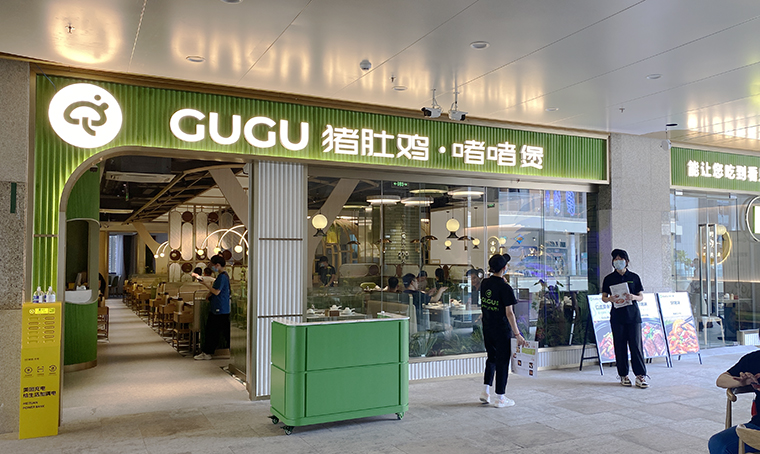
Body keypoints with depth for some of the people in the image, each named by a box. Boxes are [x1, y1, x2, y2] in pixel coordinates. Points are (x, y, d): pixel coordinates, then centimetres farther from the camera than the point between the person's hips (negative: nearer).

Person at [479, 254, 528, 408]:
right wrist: (518, 334, -17)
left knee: (491, 358, 21)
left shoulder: (484, 283, 2)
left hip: (487, 328, 6)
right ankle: (500, 398, 12)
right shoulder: (505, 288, -18)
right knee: (502, 361, 5)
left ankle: (485, 391, 18)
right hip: (501, 330, -6)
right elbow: (509, 313, -20)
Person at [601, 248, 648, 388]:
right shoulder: (609, 278, 7)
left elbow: (641, 296, 8)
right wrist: (610, 299, -15)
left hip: (633, 315, 0)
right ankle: (623, 375, 11)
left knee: (636, 345, -4)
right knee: (620, 346, 2)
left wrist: (633, 297, -13)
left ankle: (640, 376, 0)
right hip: (617, 315, 0)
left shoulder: (634, 277, 8)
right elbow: (603, 297, 8)